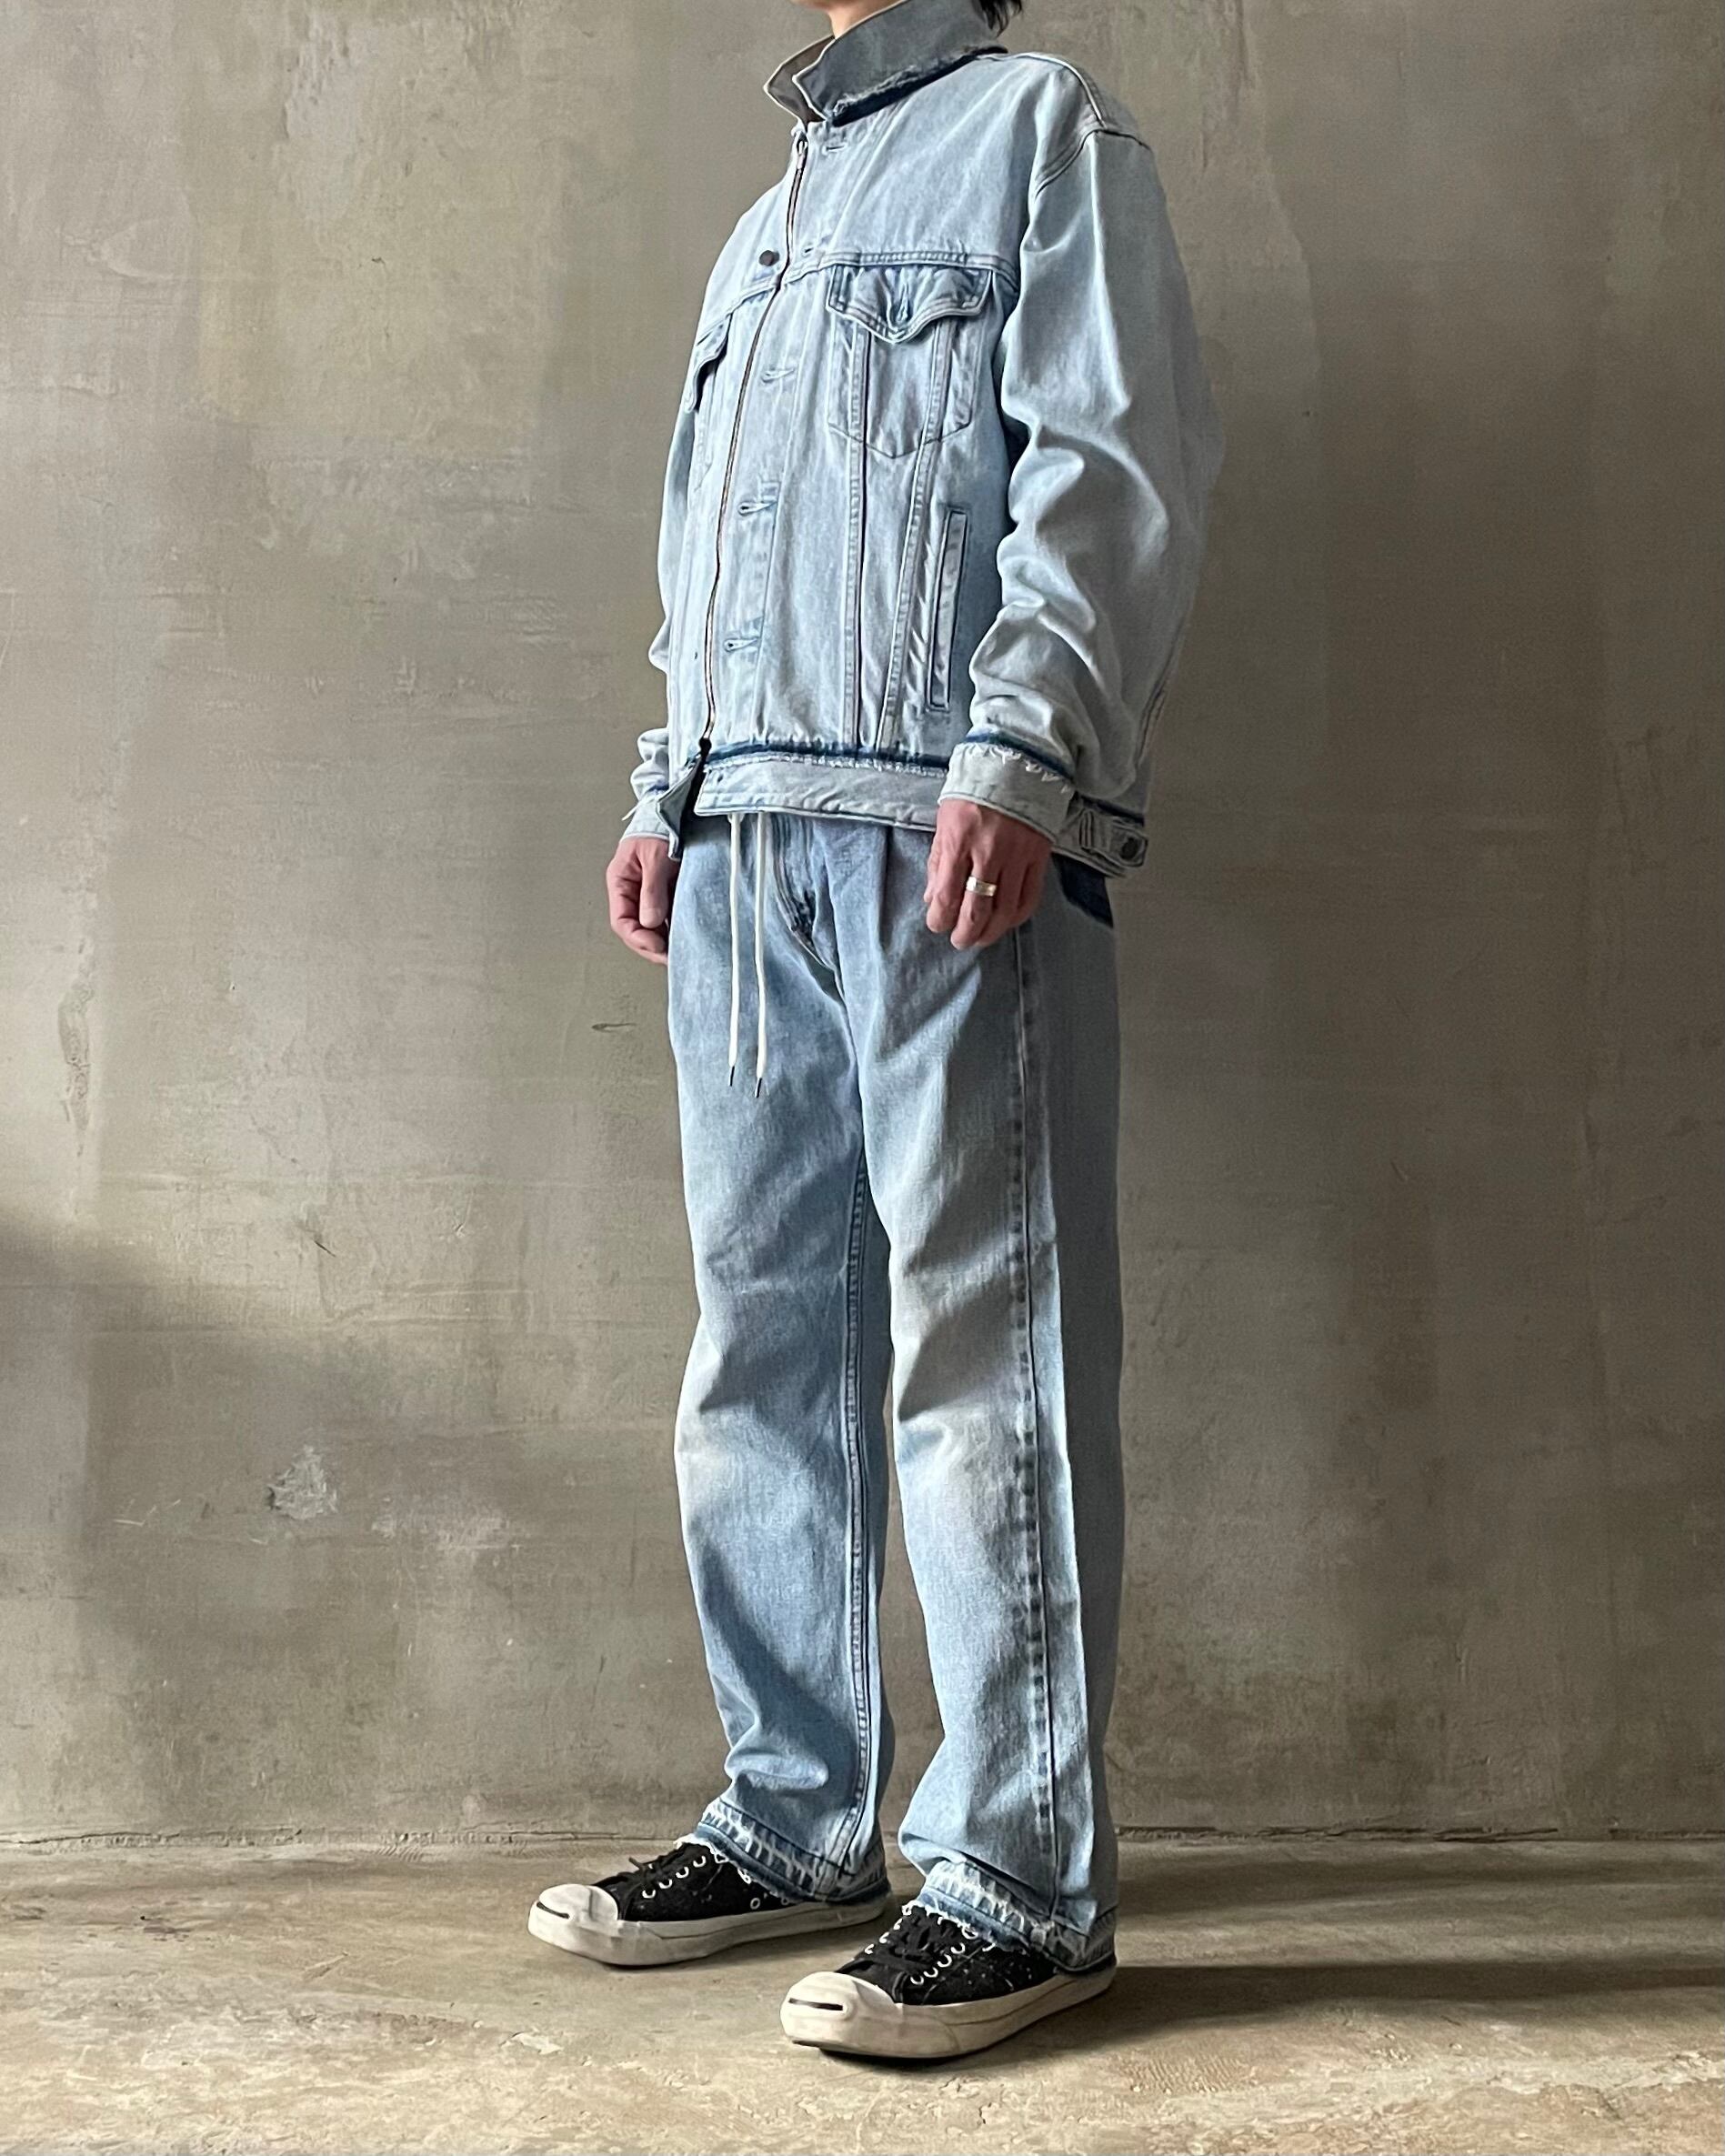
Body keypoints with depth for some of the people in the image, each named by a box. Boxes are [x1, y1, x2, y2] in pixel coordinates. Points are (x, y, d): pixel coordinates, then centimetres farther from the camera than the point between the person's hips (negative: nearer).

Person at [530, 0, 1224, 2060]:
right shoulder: (760, 231, 31)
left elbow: (1115, 461, -4)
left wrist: (1024, 747, -17)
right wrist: (667, 789, 17)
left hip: (951, 837, -7)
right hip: (741, 852, 8)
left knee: (981, 1350, -9)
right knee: (766, 1348, 7)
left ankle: (1020, 1880, -2)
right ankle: (796, 1821, 17)